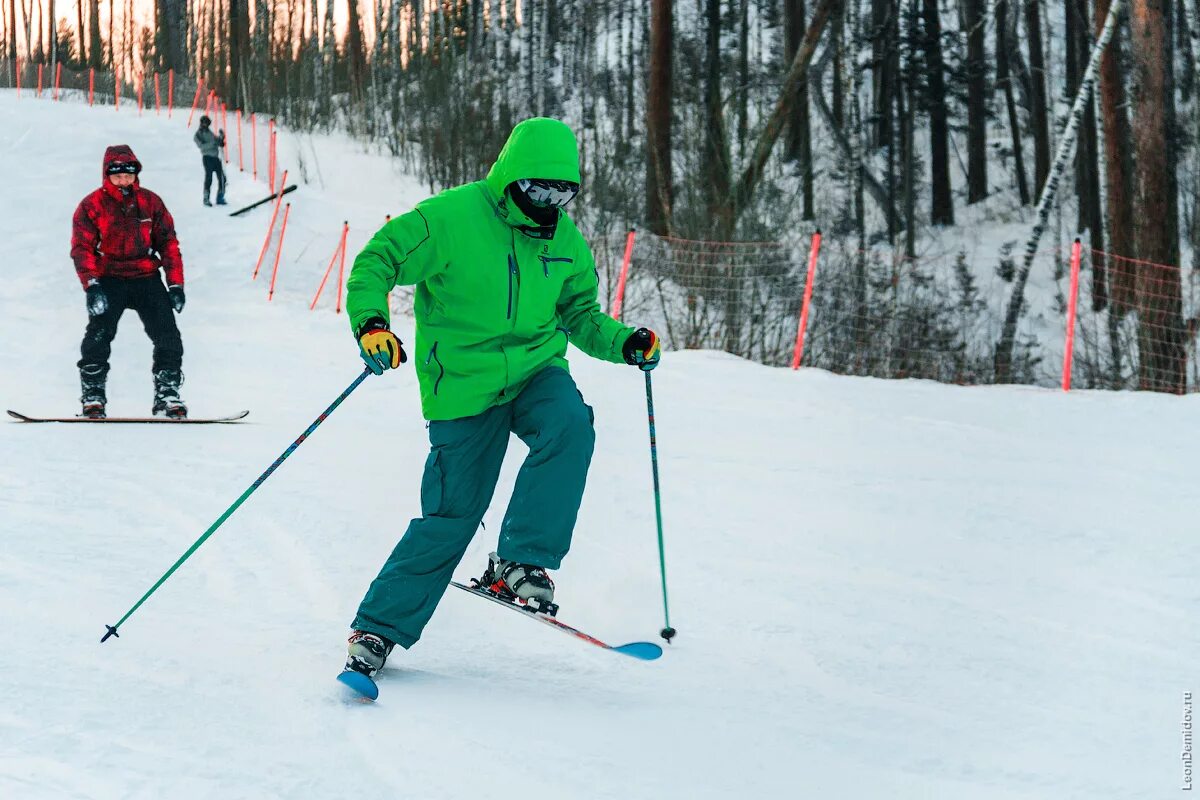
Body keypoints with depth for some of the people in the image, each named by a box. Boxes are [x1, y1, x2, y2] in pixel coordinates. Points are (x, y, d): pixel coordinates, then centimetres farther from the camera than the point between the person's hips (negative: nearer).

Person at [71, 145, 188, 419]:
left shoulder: (150, 202, 5)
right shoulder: (92, 206, -2)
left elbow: (168, 242, 8)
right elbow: (82, 248, -5)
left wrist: (176, 284, 2)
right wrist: (91, 285, -19)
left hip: (147, 278, 2)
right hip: (109, 280, -2)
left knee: (168, 337, -9)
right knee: (98, 337, -17)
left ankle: (167, 393, 0)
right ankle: (92, 396, -7)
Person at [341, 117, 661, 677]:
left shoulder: (565, 242, 4)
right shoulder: (451, 217, -12)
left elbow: (579, 313, 18)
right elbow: (375, 262, -10)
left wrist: (624, 343, -1)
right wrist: (371, 323, -27)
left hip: (536, 370, 4)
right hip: (464, 385, -4)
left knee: (569, 425, -30)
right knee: (452, 515, -5)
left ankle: (519, 563, -21)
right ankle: (378, 628, 12)